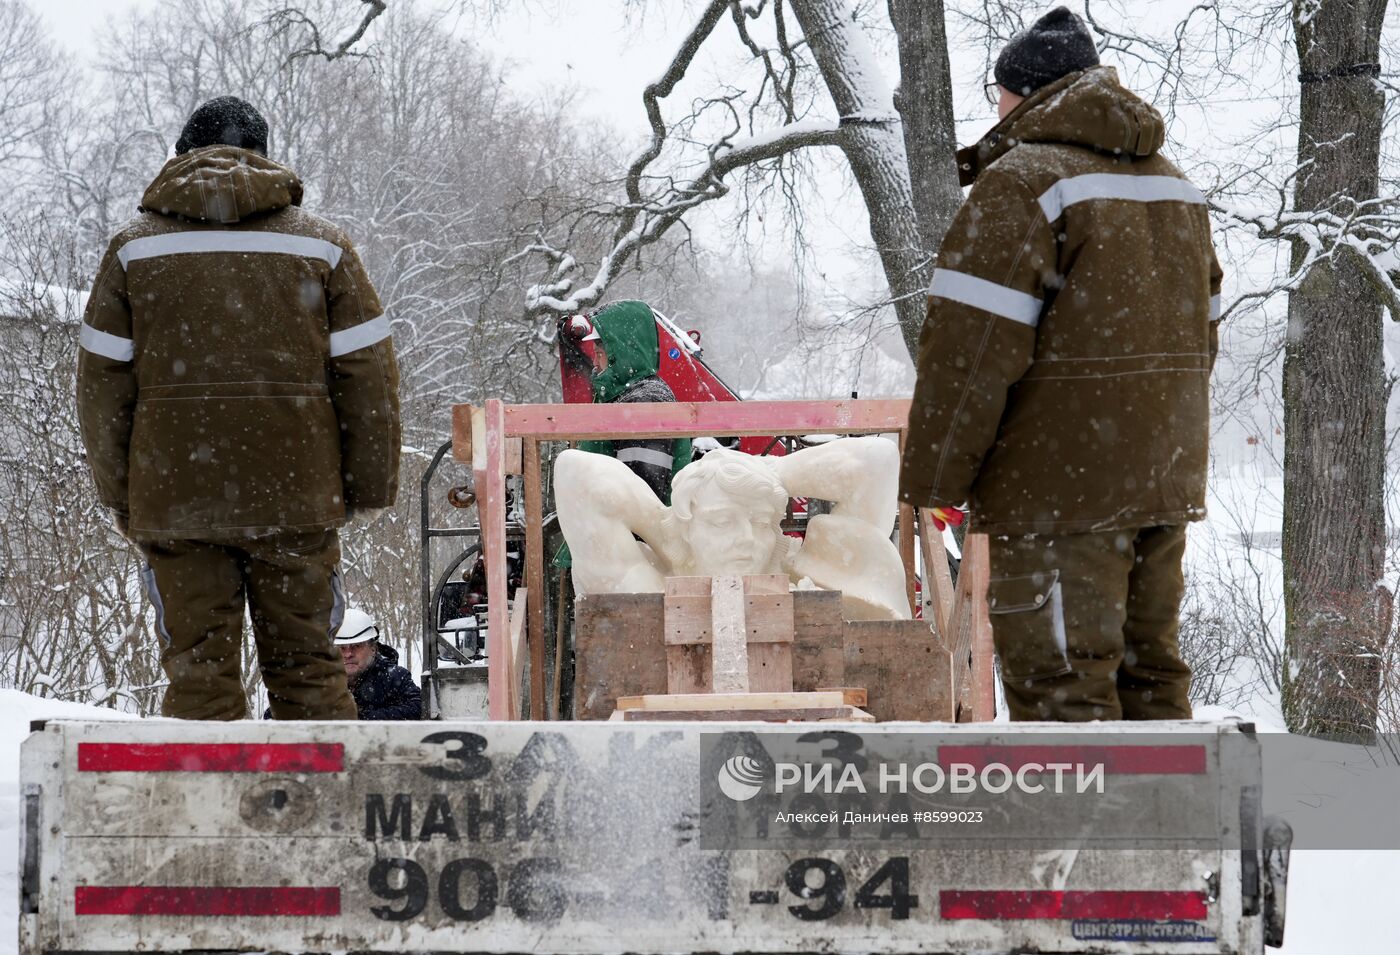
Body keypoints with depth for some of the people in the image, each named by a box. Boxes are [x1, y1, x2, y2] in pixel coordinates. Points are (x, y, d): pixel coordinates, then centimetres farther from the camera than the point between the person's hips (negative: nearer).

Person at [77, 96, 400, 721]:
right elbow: (366, 373, 4)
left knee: (197, 672, 3)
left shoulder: (135, 246, 7)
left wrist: (118, 495, 13)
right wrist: (370, 487, 12)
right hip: (296, 497, 0)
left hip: (174, 498, 0)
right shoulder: (321, 243, 6)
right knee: (306, 669, 7)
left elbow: (103, 380, 6)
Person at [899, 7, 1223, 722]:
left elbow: (971, 348, -16)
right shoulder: (1171, 183, 17)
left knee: (1061, 691, -7)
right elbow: (1200, 335, 22)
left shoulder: (1022, 181, -11)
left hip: (1060, 485, -8)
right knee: (1147, 673, 15)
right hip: (1165, 481, 8)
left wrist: (932, 477, -10)